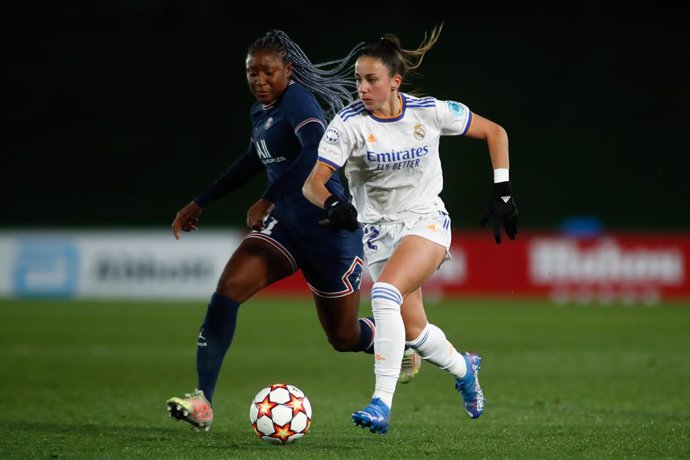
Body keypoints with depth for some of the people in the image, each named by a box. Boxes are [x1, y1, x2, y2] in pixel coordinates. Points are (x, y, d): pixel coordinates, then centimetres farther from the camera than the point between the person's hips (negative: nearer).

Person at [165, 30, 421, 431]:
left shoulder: (296, 99, -15)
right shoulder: (261, 112, 10)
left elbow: (318, 148, -35)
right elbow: (253, 162, 30)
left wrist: (268, 201, -35)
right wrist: (201, 203, 32)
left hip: (329, 228, -7)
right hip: (286, 225, 7)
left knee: (344, 337, 6)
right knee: (228, 288, -17)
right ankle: (202, 402, -21)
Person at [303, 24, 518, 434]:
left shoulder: (429, 112, -11)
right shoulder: (349, 123, -13)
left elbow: (494, 132, 3)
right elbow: (313, 183, -18)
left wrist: (502, 193, -2)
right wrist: (332, 204, -41)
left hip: (427, 220, -3)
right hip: (380, 229, 3)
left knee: (385, 292, -30)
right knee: (413, 330, 6)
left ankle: (382, 403, -32)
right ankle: (464, 368, 41)